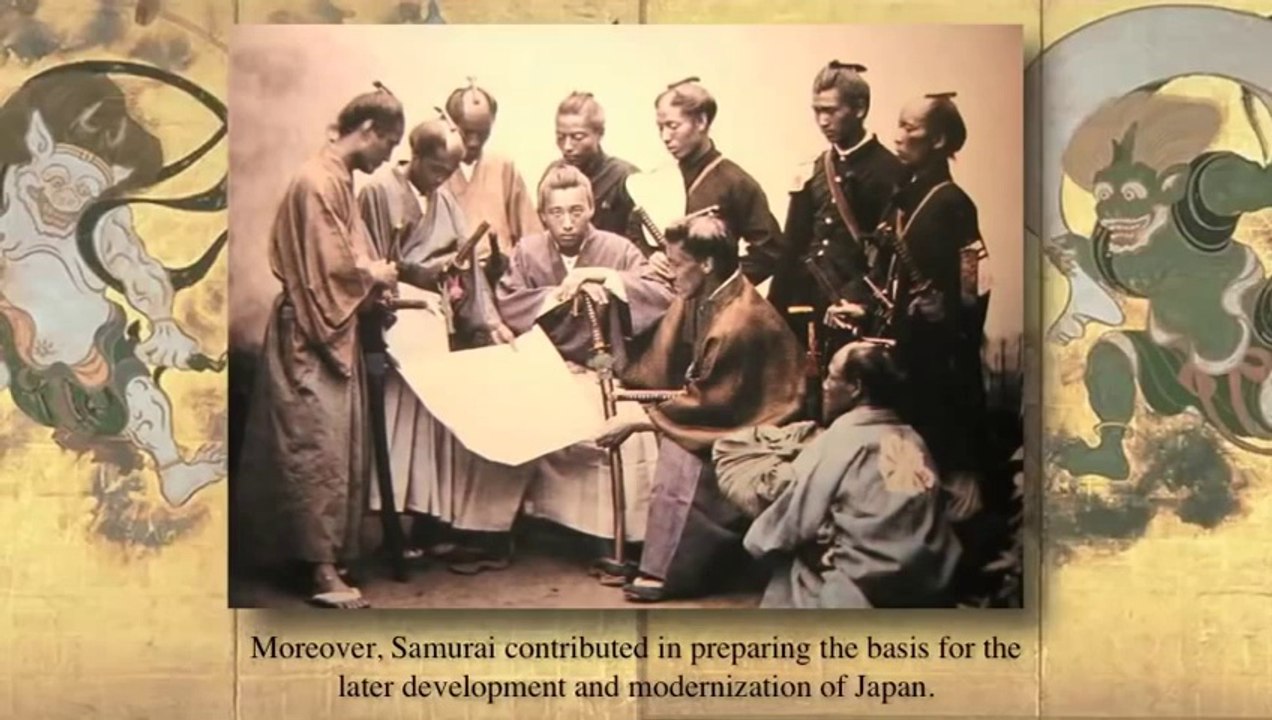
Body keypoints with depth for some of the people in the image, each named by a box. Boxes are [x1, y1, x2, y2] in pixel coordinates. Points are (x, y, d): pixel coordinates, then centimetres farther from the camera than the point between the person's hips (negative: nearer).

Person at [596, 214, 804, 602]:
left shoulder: (741, 322, -28)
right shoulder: (695, 298, -2)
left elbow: (708, 402, -26)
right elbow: (662, 365, 7)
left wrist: (635, 422, -24)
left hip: (753, 429, -9)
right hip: (724, 408, 9)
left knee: (682, 451, -24)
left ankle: (667, 569, -12)